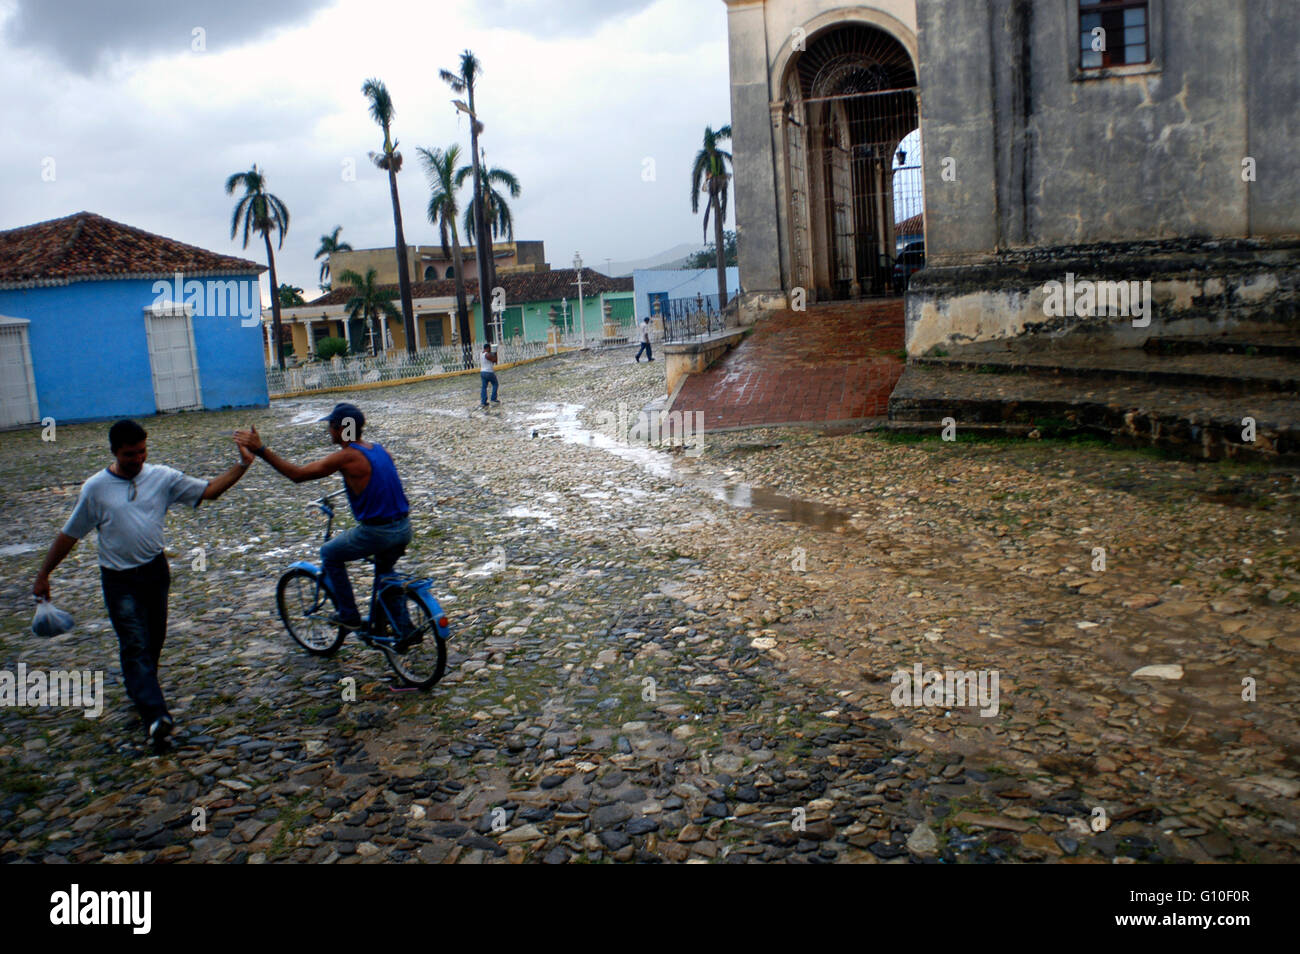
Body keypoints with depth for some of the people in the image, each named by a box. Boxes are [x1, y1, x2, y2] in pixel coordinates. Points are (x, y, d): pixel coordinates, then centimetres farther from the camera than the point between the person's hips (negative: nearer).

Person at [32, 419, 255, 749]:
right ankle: (156, 715, -21)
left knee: (154, 641, 13)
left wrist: (242, 465, -15)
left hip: (156, 570, 3)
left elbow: (209, 490, -2)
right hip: (120, 580, -3)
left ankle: (139, 692, 36)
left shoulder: (163, 477, -2)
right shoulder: (95, 488, -7)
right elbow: (69, 534, 1)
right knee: (136, 646, -12)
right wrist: (43, 576, 5)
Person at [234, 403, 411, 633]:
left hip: (376, 533, -7)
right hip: (403, 529, 7)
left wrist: (260, 449, -11)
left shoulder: (347, 457, -13)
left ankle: (349, 616, 22)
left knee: (329, 554, 19)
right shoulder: (379, 449, 9)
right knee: (384, 571, 33)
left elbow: (297, 474, -13)